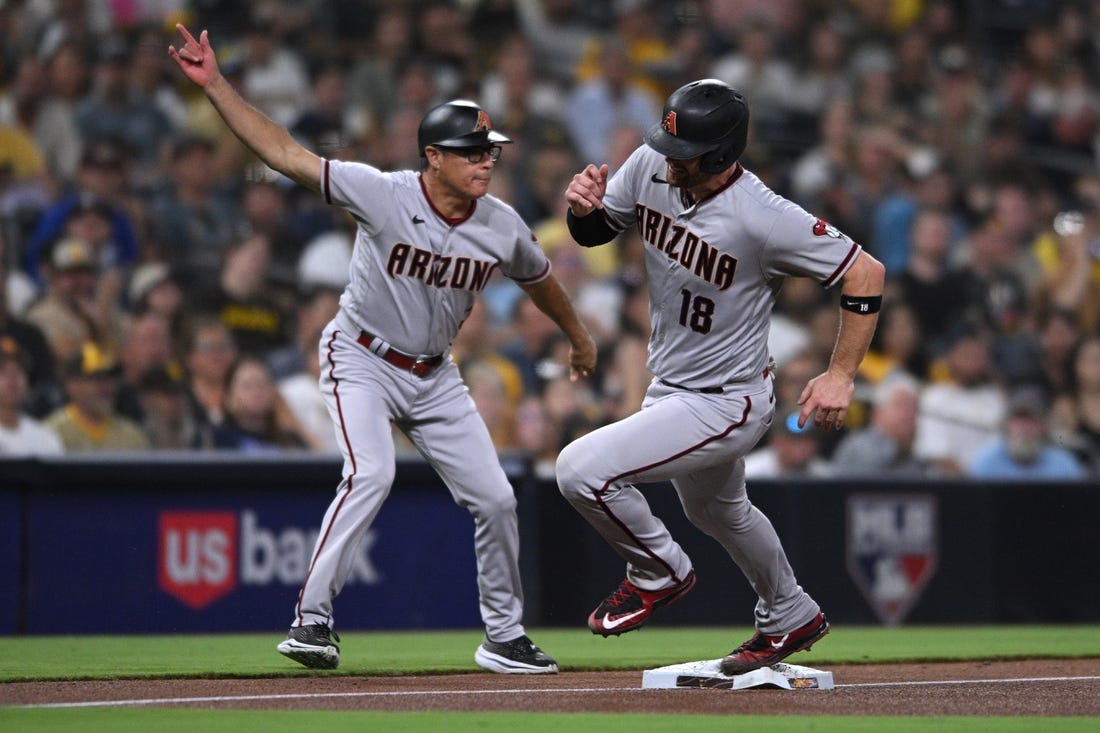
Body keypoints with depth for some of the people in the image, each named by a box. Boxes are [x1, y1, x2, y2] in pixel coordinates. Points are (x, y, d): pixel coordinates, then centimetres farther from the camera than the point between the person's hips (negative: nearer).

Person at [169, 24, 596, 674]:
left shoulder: (503, 227, -9)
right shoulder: (383, 194, -22)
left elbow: (539, 279, 14)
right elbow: (284, 152, -23)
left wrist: (580, 339, 29)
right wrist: (215, 84, -29)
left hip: (434, 376, 5)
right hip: (362, 359, -5)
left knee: (495, 497, 2)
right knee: (371, 474, -28)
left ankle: (505, 636, 19)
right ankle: (312, 617, -23)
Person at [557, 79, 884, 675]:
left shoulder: (764, 218, -31)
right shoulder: (650, 167, -12)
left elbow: (865, 273, -23)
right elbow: (595, 231, 4)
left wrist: (841, 375, -23)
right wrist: (583, 207, -19)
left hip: (724, 404, -8)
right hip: (668, 383, 8)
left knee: (581, 469, -22)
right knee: (716, 510, 31)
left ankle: (660, 572, 5)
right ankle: (790, 618, 56)